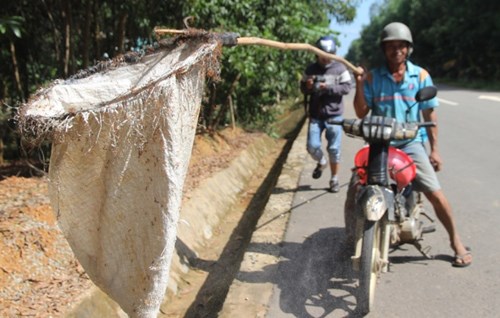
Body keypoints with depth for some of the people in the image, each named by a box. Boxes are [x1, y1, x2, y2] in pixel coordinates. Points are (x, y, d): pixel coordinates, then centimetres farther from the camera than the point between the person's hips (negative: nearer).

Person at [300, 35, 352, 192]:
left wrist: (328, 88, -19)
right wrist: (308, 86, -12)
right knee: (312, 146, -4)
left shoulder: (340, 68, -1)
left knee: (334, 149, 2)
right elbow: (302, 87, 11)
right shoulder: (311, 69, 5)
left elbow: (346, 87, -7)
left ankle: (334, 179, 18)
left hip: (334, 115, -2)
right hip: (315, 115, 2)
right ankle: (321, 162, 31)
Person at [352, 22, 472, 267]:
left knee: (435, 193, -7)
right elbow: (361, 113, 1)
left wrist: (434, 149, 4)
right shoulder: (373, 77, 2)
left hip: (411, 143, 0)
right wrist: (359, 86, -13)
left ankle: (456, 242, 13)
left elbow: (429, 115, 6)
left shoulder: (420, 76, 3)